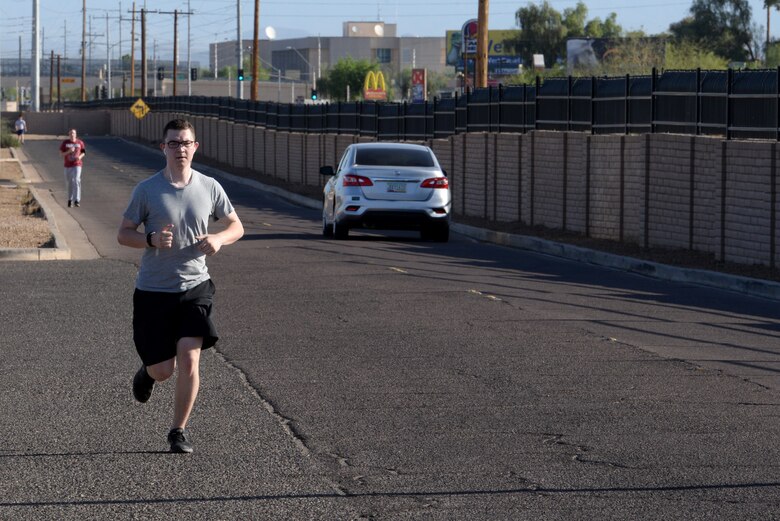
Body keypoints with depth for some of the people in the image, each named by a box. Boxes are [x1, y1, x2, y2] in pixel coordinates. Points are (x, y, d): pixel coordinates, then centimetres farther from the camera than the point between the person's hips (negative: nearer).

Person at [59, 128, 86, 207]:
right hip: (68, 165, 2)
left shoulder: (80, 143, 0)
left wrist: (80, 157, -10)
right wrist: (69, 151, -19)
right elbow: (61, 154, -2)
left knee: (76, 181, -17)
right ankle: (70, 199, 28)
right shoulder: (65, 143, -1)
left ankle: (77, 200, -21)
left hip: (77, 165, -2)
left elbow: (83, 152, 11)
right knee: (69, 183, 9)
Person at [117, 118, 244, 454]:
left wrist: (220, 239, -11)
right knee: (163, 370, 1)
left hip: (194, 287, 1)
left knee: (189, 359, -13)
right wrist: (151, 240, -20)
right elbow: (123, 234, 0)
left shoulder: (209, 187, 1)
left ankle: (179, 431, 3)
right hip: (154, 290, -1)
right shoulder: (146, 190, -5)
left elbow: (236, 226, 12)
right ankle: (147, 370, 41)